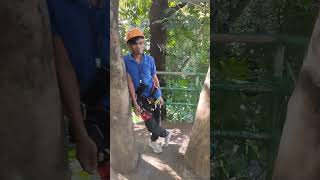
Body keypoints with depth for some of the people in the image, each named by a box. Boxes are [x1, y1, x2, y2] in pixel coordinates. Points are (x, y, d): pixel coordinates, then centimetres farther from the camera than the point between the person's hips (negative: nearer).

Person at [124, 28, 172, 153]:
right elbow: (129, 82, -11)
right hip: (141, 97, -2)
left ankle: (153, 141, 41)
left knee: (156, 120, 13)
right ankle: (166, 133, 28)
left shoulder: (149, 59, -2)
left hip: (154, 95, 3)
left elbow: (155, 78, 8)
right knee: (151, 125, -5)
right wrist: (135, 103, -12)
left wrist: (160, 96, 12)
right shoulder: (125, 61, -11)